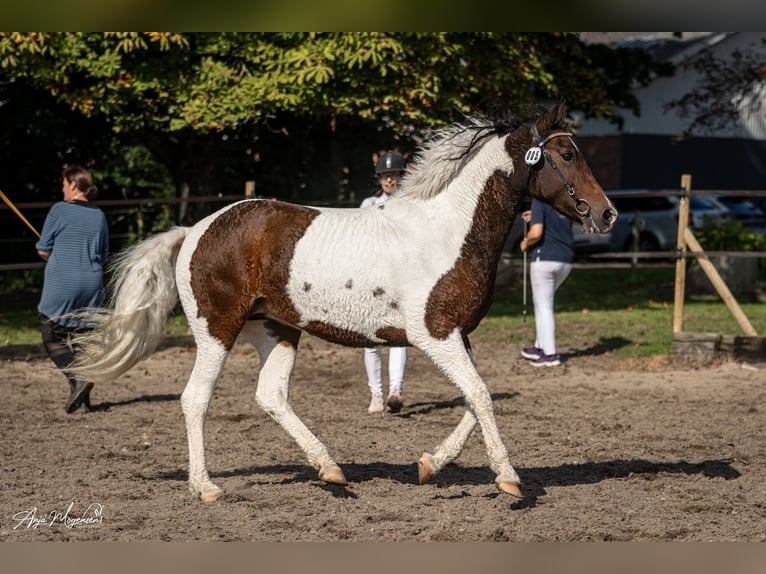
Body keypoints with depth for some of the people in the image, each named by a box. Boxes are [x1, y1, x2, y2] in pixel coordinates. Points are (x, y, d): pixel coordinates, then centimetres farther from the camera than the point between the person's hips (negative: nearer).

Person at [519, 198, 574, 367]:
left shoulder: (540, 200, -12)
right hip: (566, 260, 7)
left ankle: (549, 354, -4)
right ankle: (540, 346, 25)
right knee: (543, 302, 22)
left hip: (545, 258, -7)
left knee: (543, 306, 0)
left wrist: (525, 243, -1)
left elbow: (536, 233, -20)